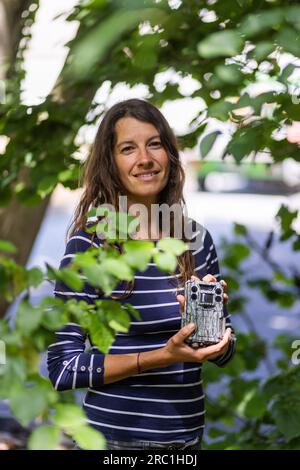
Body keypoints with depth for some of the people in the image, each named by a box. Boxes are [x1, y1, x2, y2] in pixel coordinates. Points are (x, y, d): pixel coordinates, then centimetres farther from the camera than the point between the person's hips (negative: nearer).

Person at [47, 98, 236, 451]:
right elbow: (62, 368, -14)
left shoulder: (196, 240, 1)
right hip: (115, 436, -4)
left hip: (188, 434, 4)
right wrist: (160, 357, -22)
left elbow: (223, 352, 8)